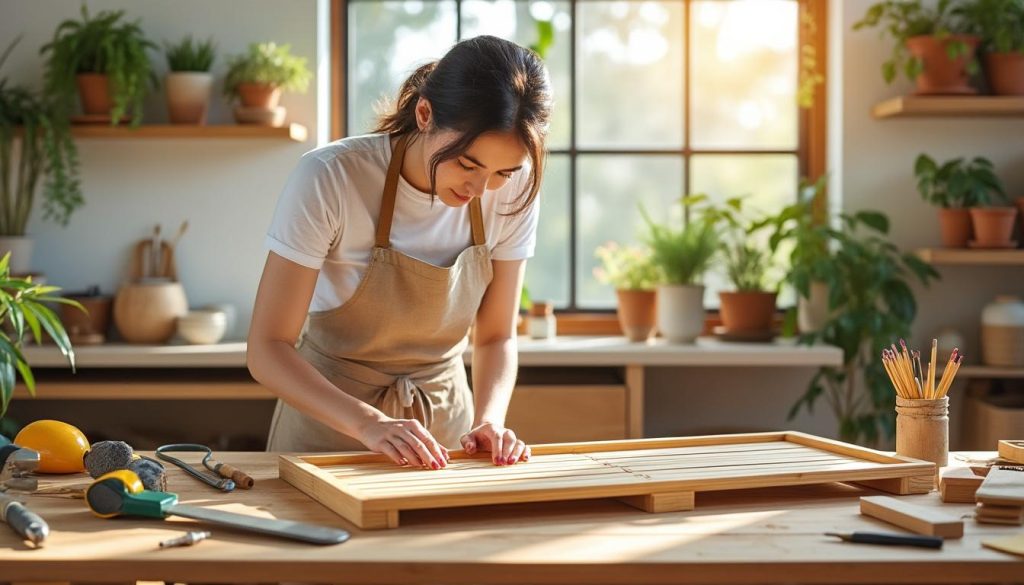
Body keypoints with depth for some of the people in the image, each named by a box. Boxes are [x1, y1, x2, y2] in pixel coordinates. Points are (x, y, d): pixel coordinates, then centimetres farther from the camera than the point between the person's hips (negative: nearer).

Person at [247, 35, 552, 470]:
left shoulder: (512, 191, -11)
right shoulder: (329, 178, -23)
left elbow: (496, 337, -1)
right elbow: (266, 350, -21)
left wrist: (488, 421, -19)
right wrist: (369, 423, -34)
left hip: (443, 418, 3)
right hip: (330, 418, -2)